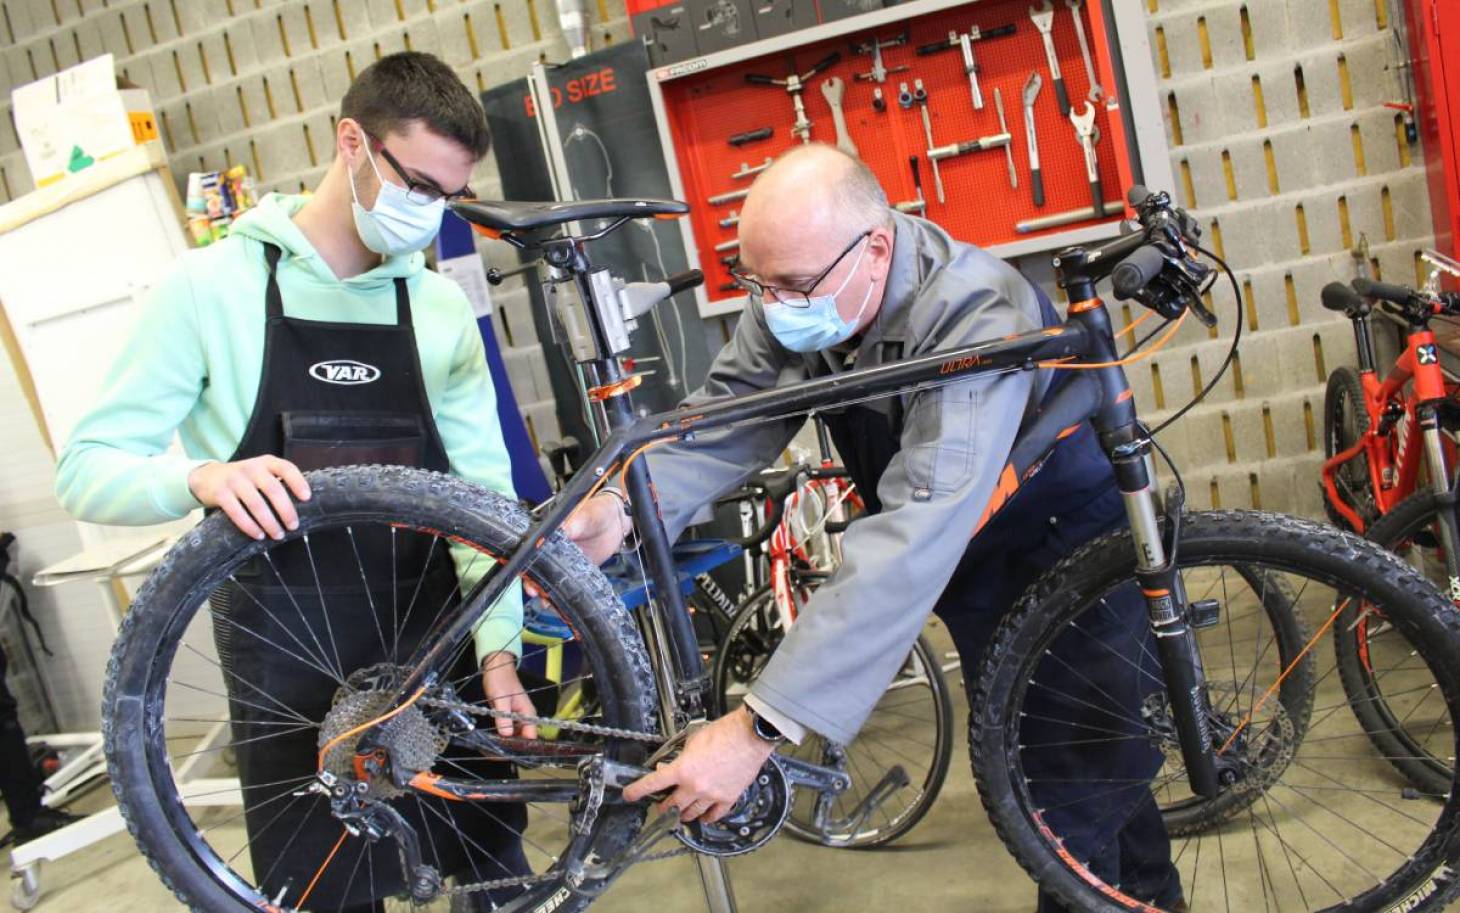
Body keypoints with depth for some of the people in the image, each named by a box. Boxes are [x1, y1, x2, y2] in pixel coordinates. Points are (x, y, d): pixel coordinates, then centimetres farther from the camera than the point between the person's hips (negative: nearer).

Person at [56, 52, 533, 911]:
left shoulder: (442, 308, 3)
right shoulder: (213, 285, -6)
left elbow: (483, 488, 1)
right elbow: (88, 469, -6)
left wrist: (498, 642, -10)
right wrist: (202, 476, -28)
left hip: (435, 634, 3)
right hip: (287, 653, -3)